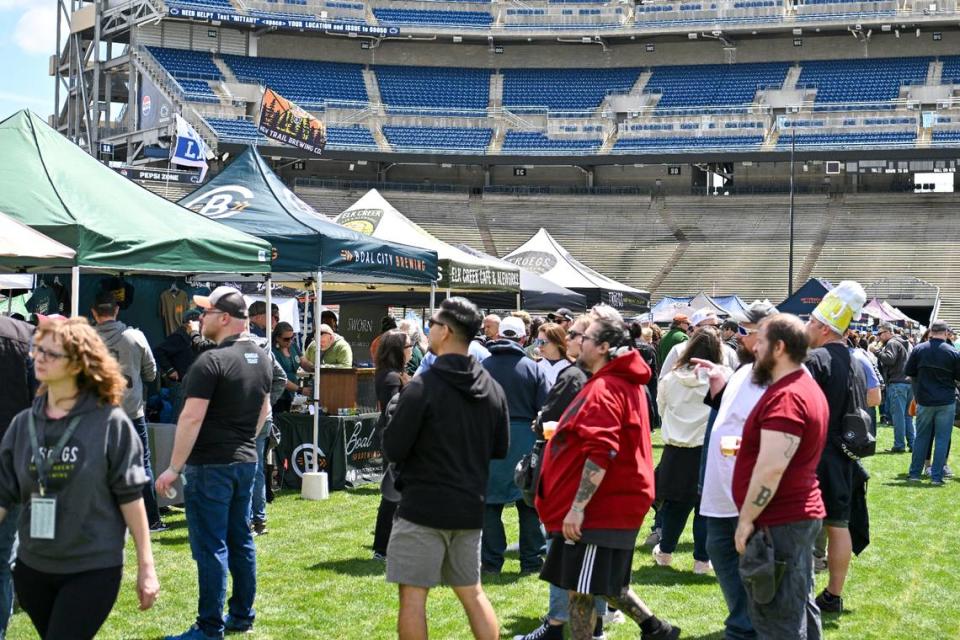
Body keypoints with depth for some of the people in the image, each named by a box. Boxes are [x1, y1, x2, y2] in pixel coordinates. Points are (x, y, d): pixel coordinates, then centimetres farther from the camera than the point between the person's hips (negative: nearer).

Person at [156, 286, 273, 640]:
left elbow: (192, 417, -21)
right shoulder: (261, 358, 8)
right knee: (241, 541, 16)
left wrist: (174, 468, -17)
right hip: (246, 462, 8)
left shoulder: (211, 361, -18)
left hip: (210, 465, -8)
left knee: (210, 547, -3)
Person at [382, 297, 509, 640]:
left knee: (413, 594, 1)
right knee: (472, 592, 17)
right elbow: (500, 448, 13)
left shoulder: (423, 386, -15)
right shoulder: (492, 388, 4)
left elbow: (392, 449, -14)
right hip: (469, 507, 6)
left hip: (423, 507, -6)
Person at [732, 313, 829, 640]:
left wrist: (745, 520, -19)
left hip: (779, 523, -11)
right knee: (800, 608, 16)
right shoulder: (807, 387, 14)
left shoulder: (785, 397, -20)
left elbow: (771, 468, -26)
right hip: (801, 515, 11)